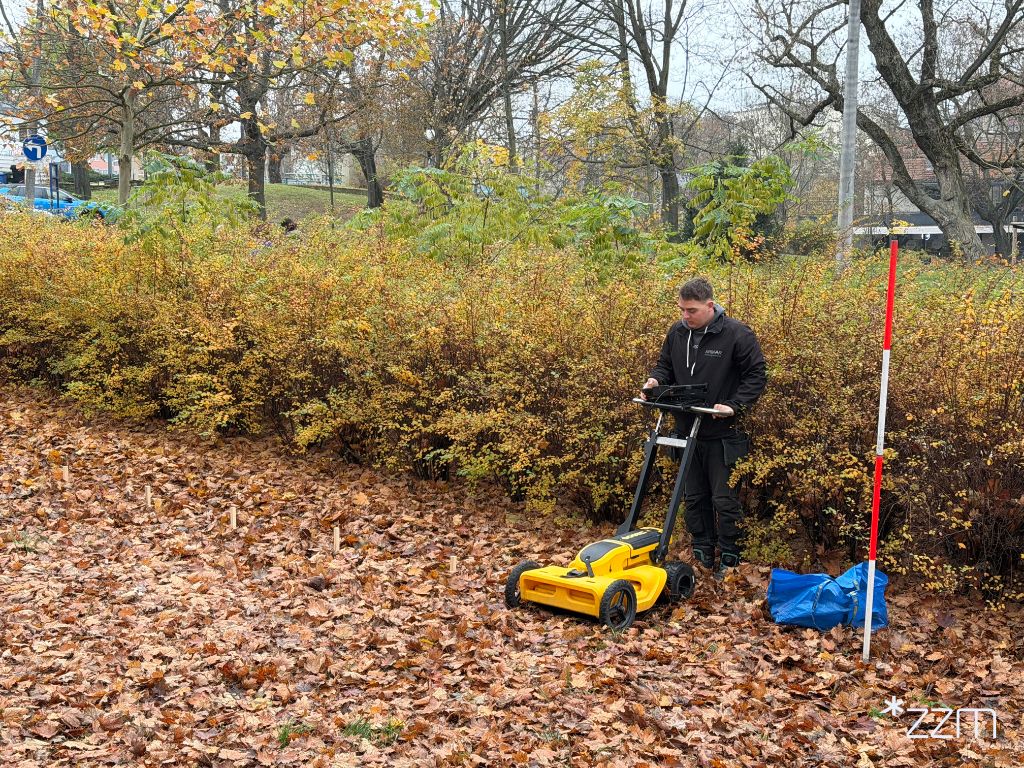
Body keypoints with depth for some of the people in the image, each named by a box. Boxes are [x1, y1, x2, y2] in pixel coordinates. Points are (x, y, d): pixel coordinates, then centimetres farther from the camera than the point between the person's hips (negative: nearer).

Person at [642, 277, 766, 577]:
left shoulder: (736, 334, -12)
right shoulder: (677, 333, 4)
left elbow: (756, 375, -8)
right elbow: (665, 366, 16)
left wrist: (734, 406, -19)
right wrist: (655, 381, -6)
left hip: (722, 435, -5)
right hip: (687, 431, 5)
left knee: (725, 500, 2)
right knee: (694, 499, 13)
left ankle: (730, 560, 14)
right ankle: (702, 557, 25)